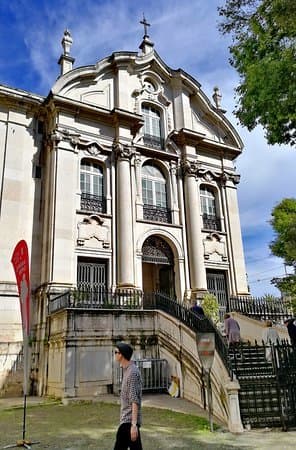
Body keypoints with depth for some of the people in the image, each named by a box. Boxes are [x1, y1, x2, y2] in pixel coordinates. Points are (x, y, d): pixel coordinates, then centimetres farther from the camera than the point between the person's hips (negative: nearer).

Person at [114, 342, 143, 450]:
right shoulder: (127, 370, 12)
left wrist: (133, 424, -25)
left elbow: (135, 401, -22)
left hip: (129, 421, -9)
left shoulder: (132, 372, -17)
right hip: (126, 419, 9)